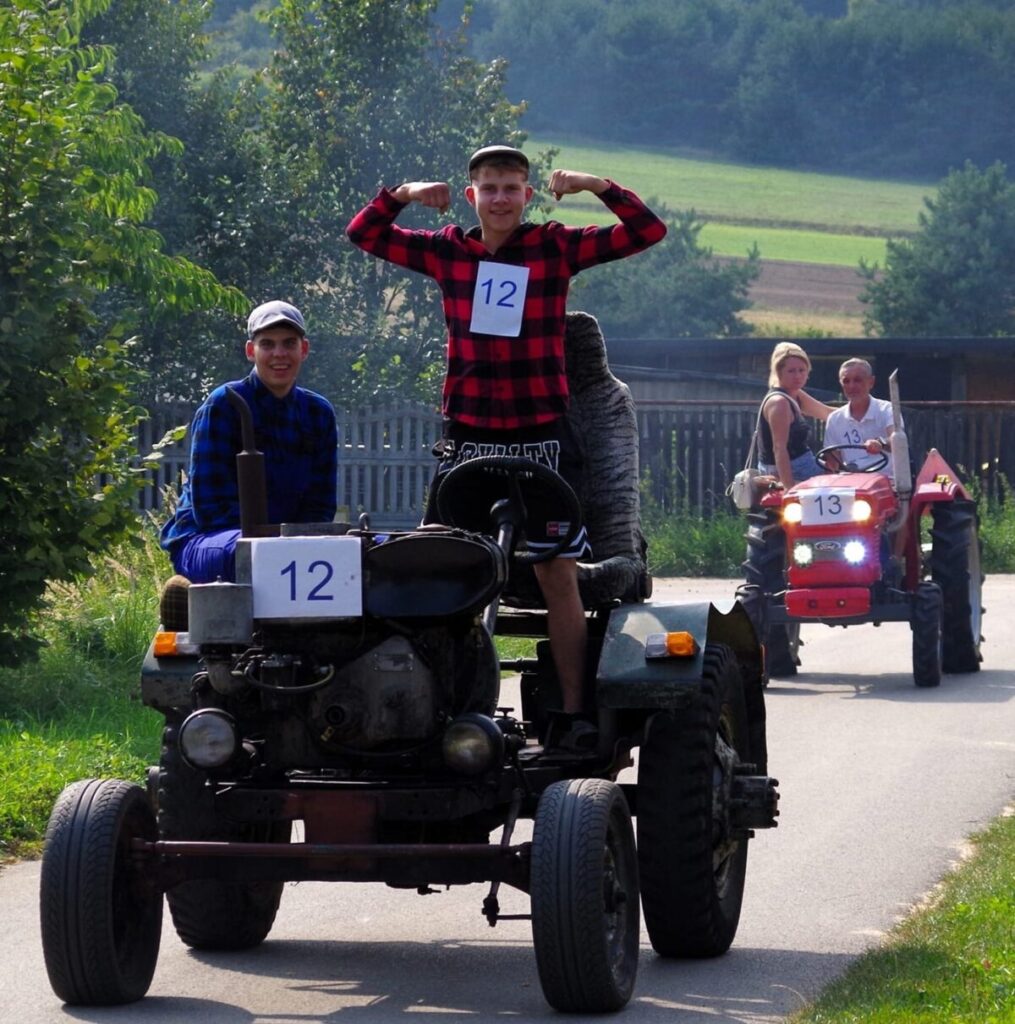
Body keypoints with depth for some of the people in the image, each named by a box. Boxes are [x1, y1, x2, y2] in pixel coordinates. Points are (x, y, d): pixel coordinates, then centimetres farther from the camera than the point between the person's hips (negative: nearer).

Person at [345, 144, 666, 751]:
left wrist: (597, 186, -12)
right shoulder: (446, 250, 8)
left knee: (559, 573, -2)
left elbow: (648, 232, 0)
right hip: (467, 437, 2)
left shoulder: (557, 247, 3)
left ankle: (572, 712, 1)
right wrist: (403, 194, -2)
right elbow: (364, 234, 15)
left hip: (543, 438, -2)